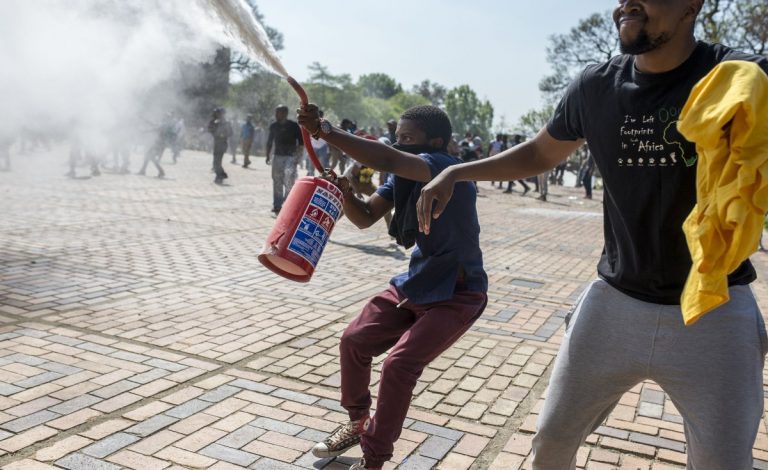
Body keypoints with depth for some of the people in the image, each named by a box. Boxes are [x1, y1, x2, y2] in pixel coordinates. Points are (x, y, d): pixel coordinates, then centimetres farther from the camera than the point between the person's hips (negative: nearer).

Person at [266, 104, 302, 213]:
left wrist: (297, 156, -10)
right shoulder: (273, 126, 7)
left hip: (290, 157, -4)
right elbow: (270, 142, 16)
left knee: (289, 181, -11)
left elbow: (301, 142, -3)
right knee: (277, 182, 6)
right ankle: (277, 205, 14)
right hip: (277, 156, 4)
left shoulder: (294, 126, -5)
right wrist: (268, 155, 11)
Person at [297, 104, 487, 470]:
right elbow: (365, 217, 5)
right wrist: (344, 192, -15)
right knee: (353, 340, 3)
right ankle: (358, 423, 28)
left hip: (457, 293, -8)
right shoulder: (403, 176, 2)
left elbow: (387, 159, -41)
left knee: (399, 363, -20)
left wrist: (325, 131, -40)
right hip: (416, 283, 8)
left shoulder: (449, 169, -24)